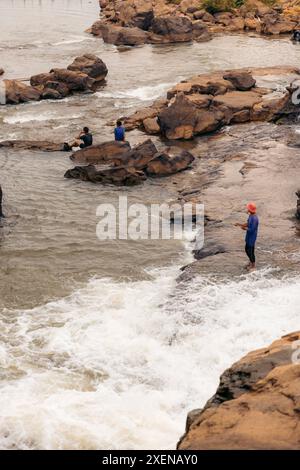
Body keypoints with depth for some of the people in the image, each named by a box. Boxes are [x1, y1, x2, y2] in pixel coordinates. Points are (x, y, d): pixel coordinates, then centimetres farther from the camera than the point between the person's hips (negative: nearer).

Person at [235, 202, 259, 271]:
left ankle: (253, 266, 20)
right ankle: (251, 262, 38)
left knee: (251, 251, 4)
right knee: (247, 249, 21)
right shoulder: (250, 216, 2)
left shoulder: (254, 218, -28)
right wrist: (240, 224, 5)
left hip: (252, 237, -9)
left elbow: (251, 229, -27)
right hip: (248, 237, 9)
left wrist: (244, 228, -14)